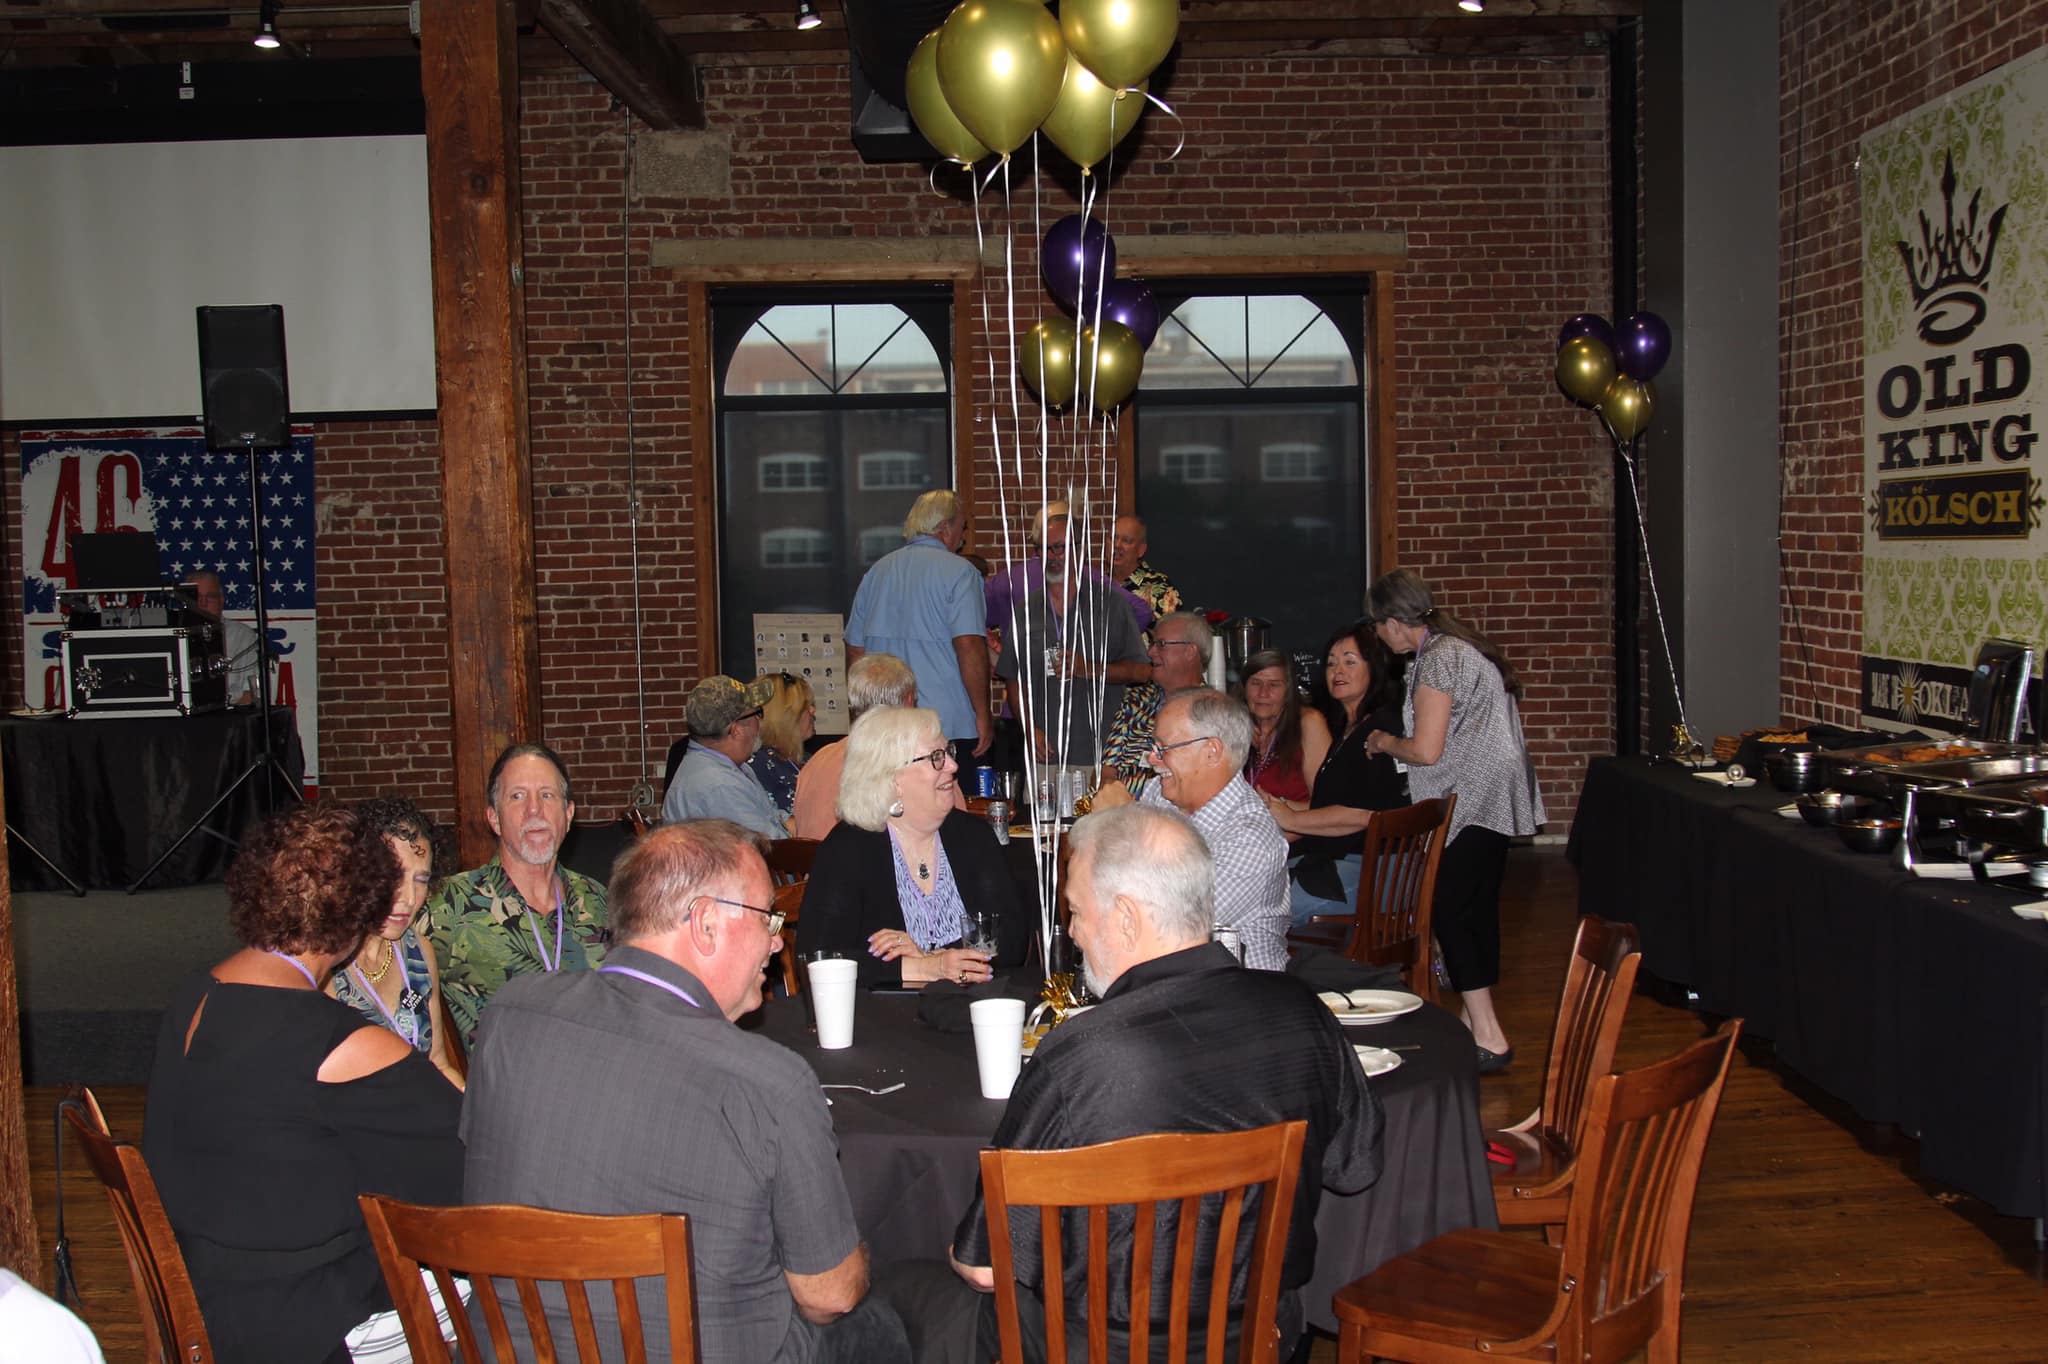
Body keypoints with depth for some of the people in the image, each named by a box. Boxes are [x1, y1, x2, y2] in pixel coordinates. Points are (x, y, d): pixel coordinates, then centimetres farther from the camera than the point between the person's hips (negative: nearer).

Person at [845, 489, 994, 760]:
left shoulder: (876, 572, 13)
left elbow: (855, 650, 16)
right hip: (950, 727, -5)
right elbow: (969, 646, -15)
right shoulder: (958, 571, -5)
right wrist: (983, 714, -9)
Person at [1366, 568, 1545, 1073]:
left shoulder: (1438, 659, -16)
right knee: (1477, 911, 15)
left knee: (1448, 913, -8)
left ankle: (1489, 1041, -8)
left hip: (1472, 803, -10)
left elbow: (1426, 750, -21)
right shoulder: (1460, 644, 15)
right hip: (1492, 802, 10)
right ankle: (1476, 1020, 25)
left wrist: (1386, 742, 0)